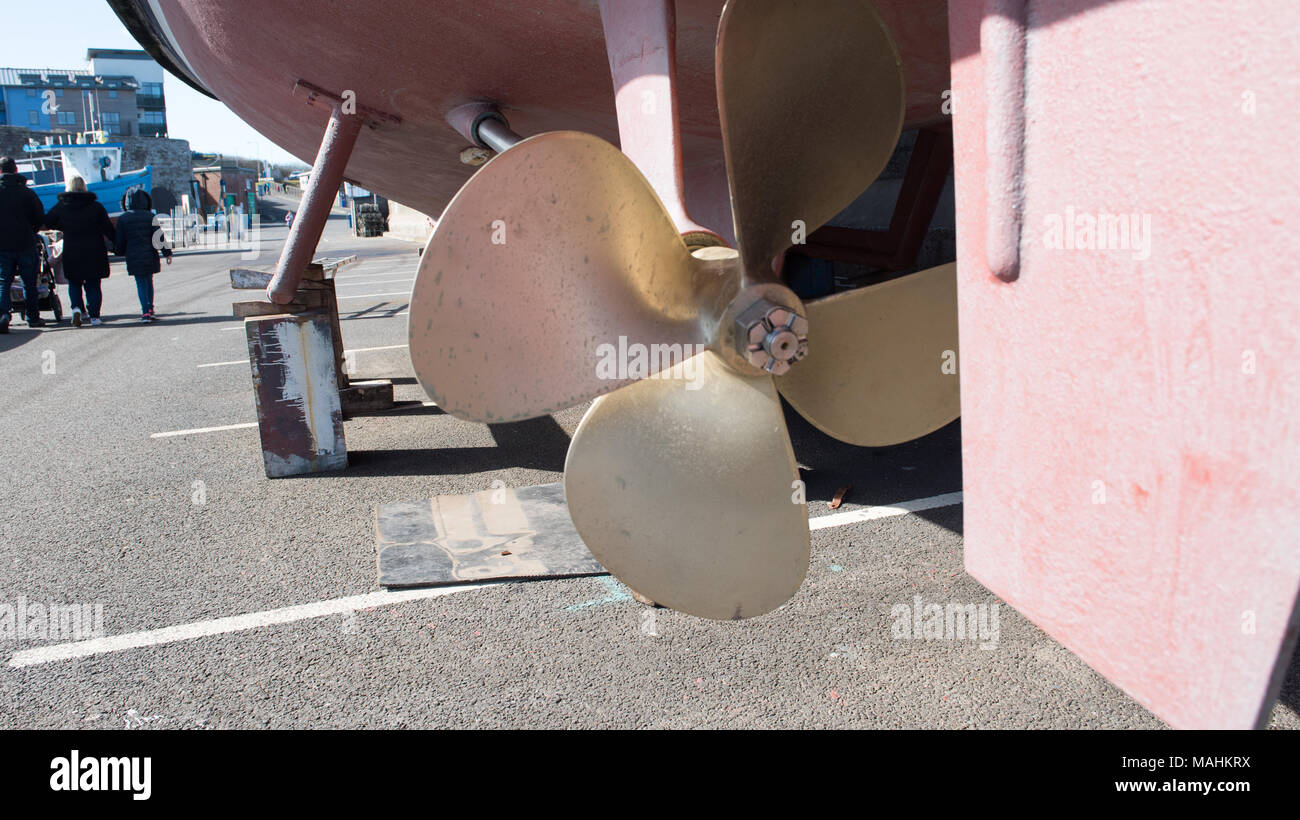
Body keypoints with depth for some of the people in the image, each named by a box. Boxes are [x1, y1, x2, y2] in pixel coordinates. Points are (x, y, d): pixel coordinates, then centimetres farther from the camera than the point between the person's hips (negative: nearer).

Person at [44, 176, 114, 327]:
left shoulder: (61, 207, 0)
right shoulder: (96, 206, -3)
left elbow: (47, 222, 10)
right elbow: (108, 229, -3)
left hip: (71, 253, 1)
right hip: (94, 253, 0)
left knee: (74, 283, 15)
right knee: (93, 285, 7)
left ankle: (77, 307, -9)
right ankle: (94, 316, 0)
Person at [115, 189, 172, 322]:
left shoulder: (123, 218, 0)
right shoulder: (151, 216, -3)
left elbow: (120, 240, 4)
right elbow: (160, 237, -6)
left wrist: (120, 252, 21)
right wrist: (167, 253, -3)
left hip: (133, 257, 0)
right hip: (150, 256, 1)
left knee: (141, 284, 3)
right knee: (149, 281, 16)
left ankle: (146, 312, -8)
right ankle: (150, 310, 18)